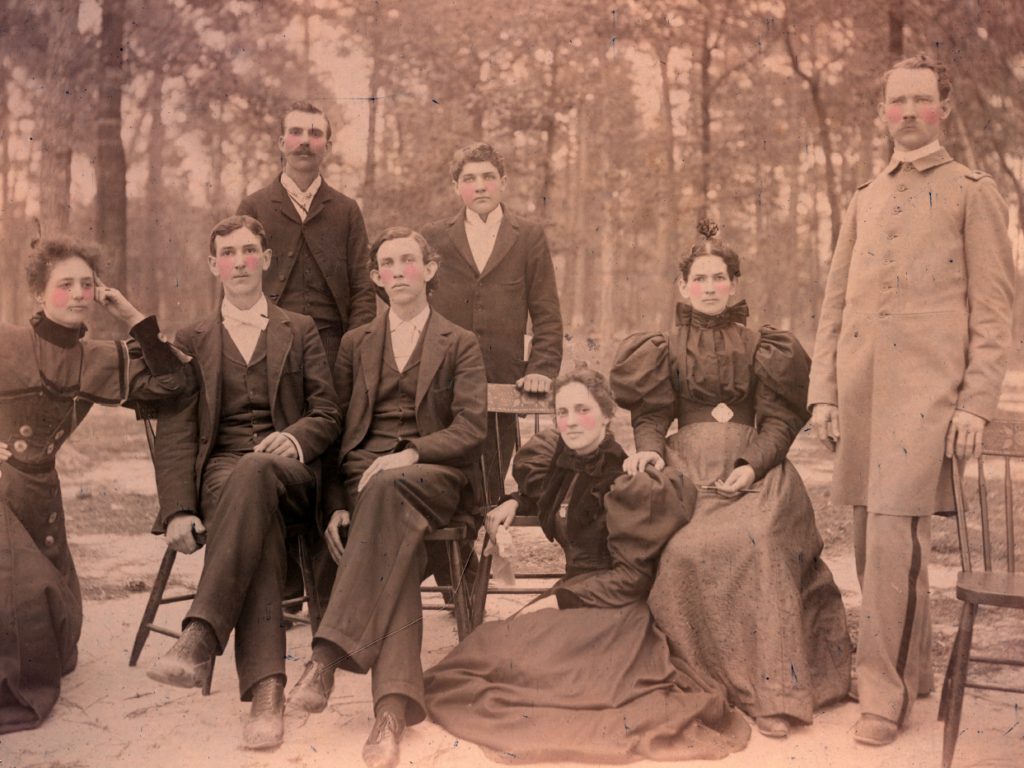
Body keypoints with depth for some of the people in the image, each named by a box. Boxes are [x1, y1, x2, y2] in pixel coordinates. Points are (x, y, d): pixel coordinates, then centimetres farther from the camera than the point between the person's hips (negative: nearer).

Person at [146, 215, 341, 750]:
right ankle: (266, 690, -49)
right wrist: (178, 509, -8)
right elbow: (174, 434, 9)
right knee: (257, 524, -37)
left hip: (289, 471, 0)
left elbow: (328, 415, 13)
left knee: (252, 475, -39)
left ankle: (200, 637, -49)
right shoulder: (191, 341, 20)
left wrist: (295, 438, -12)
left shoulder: (300, 331, 22)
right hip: (220, 467, 0)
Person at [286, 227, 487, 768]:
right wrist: (336, 505, -1)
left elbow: (470, 429, 2)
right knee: (396, 547, -34)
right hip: (365, 474, 2)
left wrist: (411, 454, -17)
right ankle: (393, 709, -48)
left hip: (435, 475, -1)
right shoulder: (355, 344, 23)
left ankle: (327, 658, -47)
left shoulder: (460, 344, 16)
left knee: (389, 487, -39)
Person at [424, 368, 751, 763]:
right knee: (493, 646, -15)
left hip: (619, 607, -8)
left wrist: (560, 600, -17)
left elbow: (635, 576, -15)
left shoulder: (626, 478, -14)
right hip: (571, 592, 8)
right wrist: (515, 502, 13)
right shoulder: (558, 461, 8)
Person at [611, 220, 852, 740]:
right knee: (690, 549, -31)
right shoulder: (666, 349, 17)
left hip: (750, 469, -1)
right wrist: (648, 449, -12)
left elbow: (779, 421, 7)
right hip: (686, 467, 1)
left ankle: (771, 692, -28)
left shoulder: (759, 348, 14)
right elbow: (651, 415, 11)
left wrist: (753, 465, -11)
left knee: (756, 542, -32)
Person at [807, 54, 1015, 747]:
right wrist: (824, 392, 9)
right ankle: (914, 670, 25)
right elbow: (835, 303, 18)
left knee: (896, 535, -13)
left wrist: (976, 403, -9)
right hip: (862, 392, 5)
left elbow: (995, 307, 0)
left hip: (928, 391, -5)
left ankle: (885, 693, -3)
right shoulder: (865, 201, 20)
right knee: (875, 539, 8)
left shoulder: (973, 192, 6)